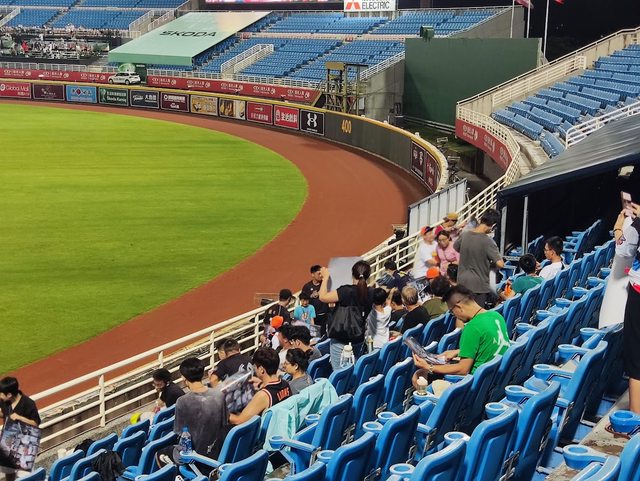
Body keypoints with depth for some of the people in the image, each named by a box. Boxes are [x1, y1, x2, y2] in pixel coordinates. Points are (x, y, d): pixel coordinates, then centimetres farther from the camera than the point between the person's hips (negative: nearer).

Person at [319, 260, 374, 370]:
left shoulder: (346, 291, -22)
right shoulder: (371, 293, -4)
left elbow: (323, 297, -20)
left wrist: (325, 277, -9)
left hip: (341, 340, -6)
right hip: (359, 339, 6)